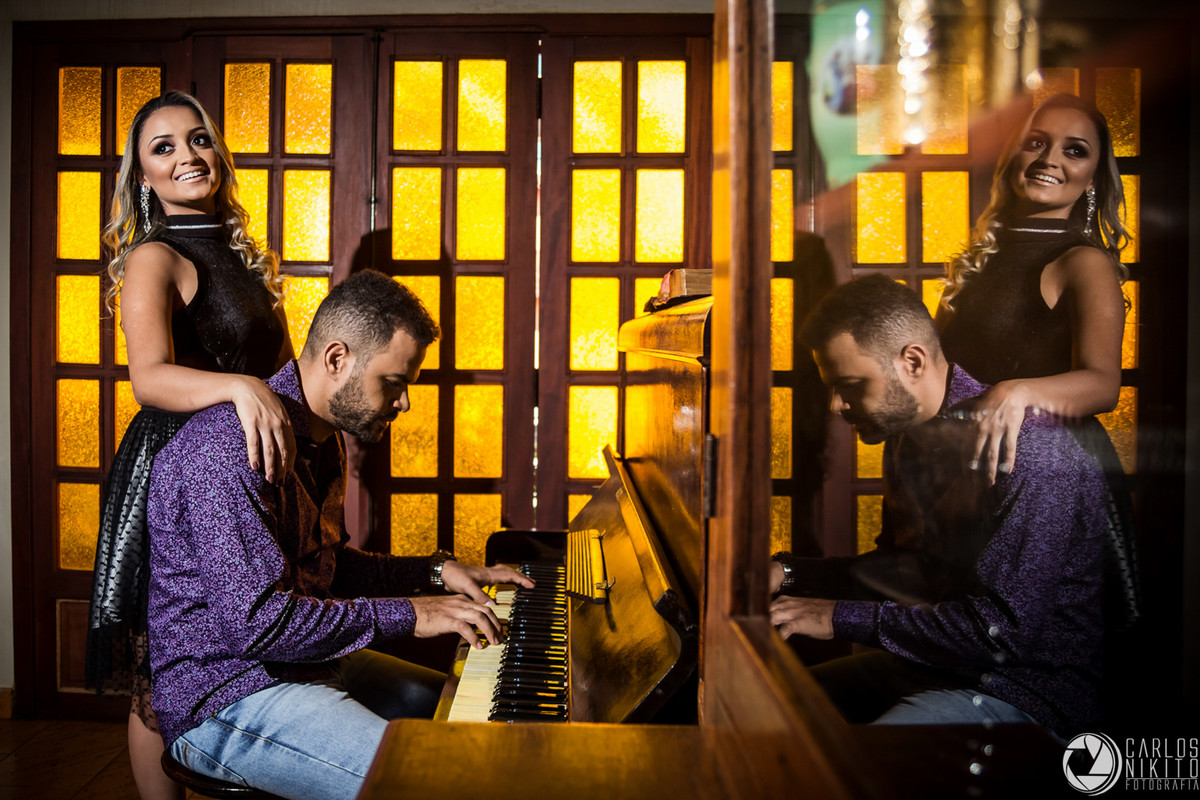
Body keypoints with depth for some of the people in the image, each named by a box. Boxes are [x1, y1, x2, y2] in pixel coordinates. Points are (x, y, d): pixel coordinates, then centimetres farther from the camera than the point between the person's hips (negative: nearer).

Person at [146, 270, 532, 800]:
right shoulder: (227, 450, -24)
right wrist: (406, 615, -22)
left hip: (308, 666, 10)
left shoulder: (319, 439, 10)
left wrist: (436, 572, 8)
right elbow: (257, 622, -29)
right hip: (224, 699, -10)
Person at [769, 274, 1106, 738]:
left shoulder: (1033, 454, -23)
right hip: (931, 662, 8)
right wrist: (787, 574, 3)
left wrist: (840, 617, -23)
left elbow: (1002, 631, -27)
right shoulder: (909, 434, 6)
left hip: (1029, 689, -8)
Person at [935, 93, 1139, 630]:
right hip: (972, 471, 7)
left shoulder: (1085, 262, -12)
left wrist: (1018, 392, -44)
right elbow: (945, 359, 18)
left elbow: (1104, 382, -27)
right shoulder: (990, 252, 10)